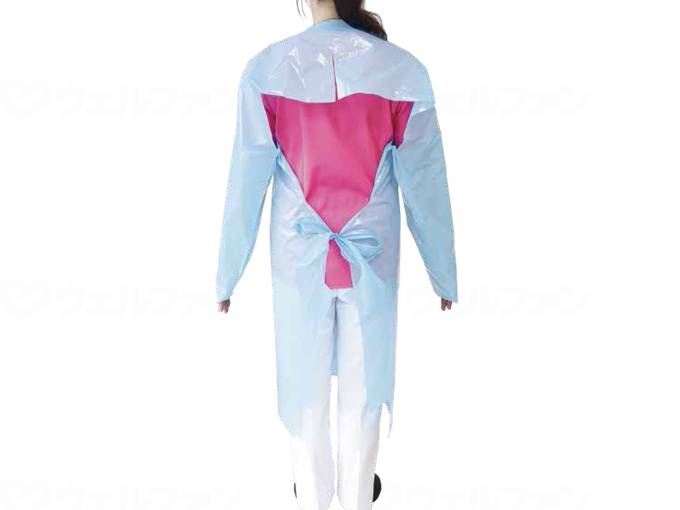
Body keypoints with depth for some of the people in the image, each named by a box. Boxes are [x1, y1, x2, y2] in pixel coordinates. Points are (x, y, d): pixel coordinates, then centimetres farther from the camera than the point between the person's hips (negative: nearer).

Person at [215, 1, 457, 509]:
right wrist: (444, 272, 7)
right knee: (363, 386, 17)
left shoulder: (266, 69, -12)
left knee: (304, 382, 18)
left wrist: (228, 273, 3)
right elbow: (426, 183, -5)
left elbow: (246, 182, -7)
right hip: (371, 256, 0)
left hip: (300, 257, 0)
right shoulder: (403, 70, -11)